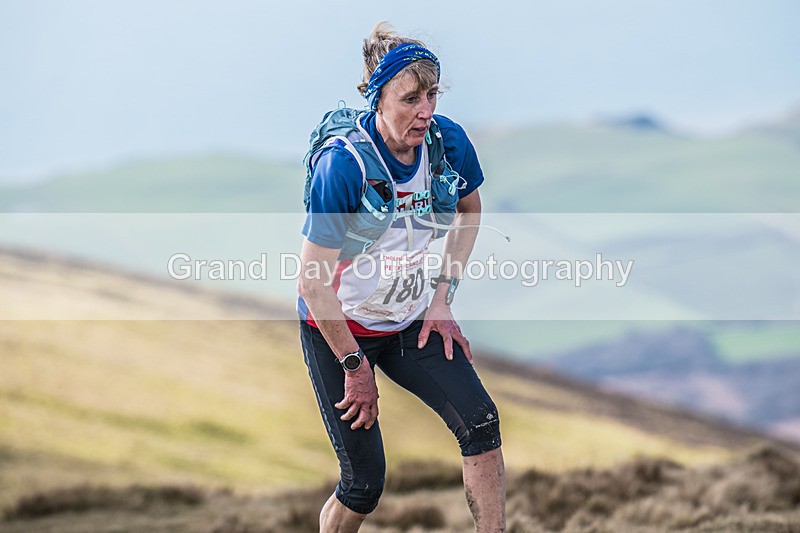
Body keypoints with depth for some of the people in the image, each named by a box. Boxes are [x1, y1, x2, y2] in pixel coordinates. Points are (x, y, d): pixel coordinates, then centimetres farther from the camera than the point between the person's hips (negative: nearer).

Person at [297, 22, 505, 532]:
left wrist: (443, 297, 2)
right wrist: (356, 367, -15)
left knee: (480, 422, -17)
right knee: (365, 484, -3)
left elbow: (469, 213, 11)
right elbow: (312, 284, -22)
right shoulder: (342, 164, -28)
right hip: (340, 329, -5)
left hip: (412, 318, 5)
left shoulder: (448, 141, -12)